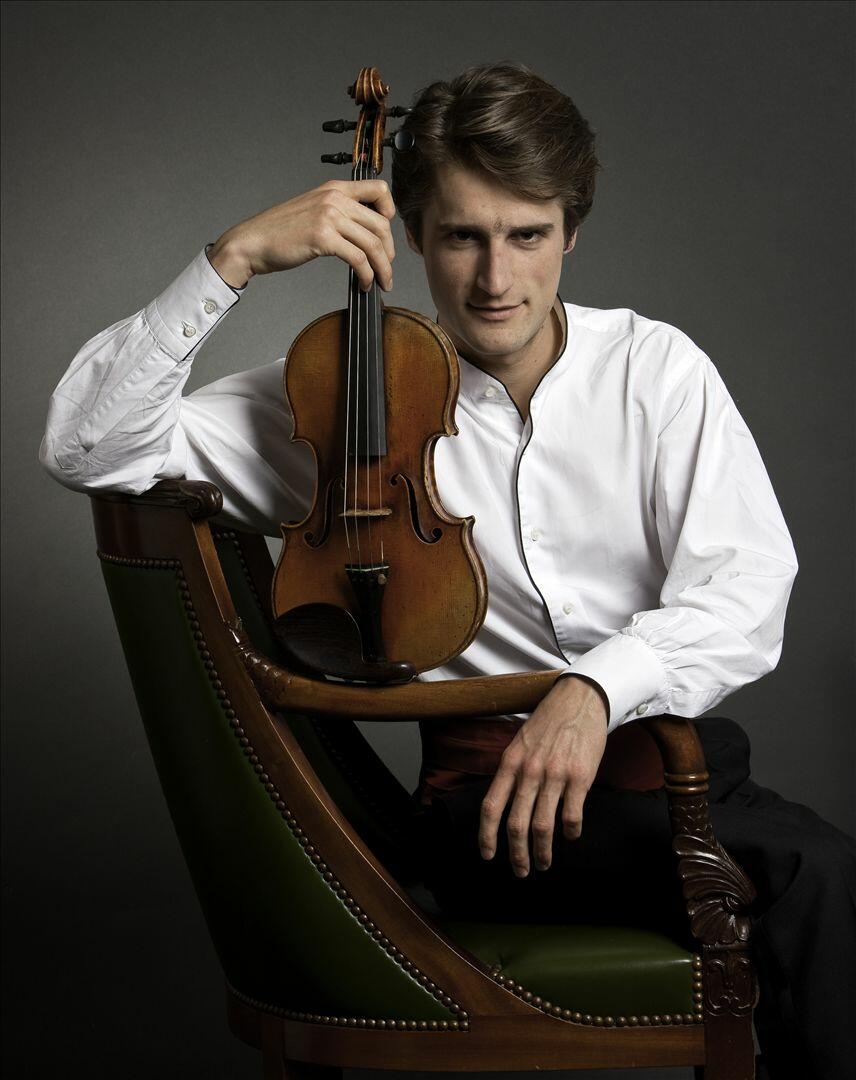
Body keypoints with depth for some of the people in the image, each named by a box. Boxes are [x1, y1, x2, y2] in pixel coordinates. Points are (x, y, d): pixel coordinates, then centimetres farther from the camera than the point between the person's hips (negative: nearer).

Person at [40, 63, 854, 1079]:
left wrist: (599, 683, -22)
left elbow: (745, 591, -4)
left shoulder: (654, 366, 8)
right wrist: (235, 258, -8)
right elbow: (88, 447, -2)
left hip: (670, 746, 3)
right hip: (484, 784, -2)